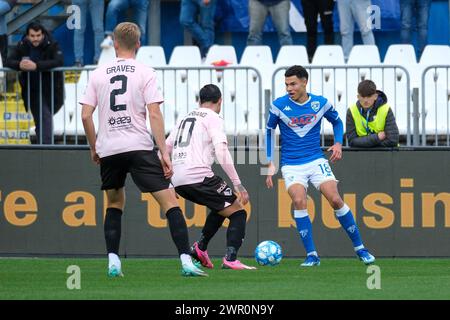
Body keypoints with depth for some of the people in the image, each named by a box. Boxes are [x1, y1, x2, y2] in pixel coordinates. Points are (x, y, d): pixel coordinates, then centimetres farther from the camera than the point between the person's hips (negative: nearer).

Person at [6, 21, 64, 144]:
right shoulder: (22, 46, -1)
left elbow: (59, 61, -26)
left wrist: (36, 66, -36)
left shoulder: (52, 45, -11)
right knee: (44, 117, -5)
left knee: (43, 119, -1)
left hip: (51, 88, -2)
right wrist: (19, 65, -29)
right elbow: (9, 61, -4)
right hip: (32, 90, 2)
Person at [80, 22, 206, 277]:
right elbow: (154, 115, -8)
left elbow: (86, 115, 5)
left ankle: (113, 261, 10)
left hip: (108, 150, 3)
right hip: (139, 147, -3)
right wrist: (164, 153, -8)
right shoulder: (145, 73, -1)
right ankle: (186, 260, -16)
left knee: (115, 203, 22)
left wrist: (94, 148, 19)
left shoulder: (98, 74, 8)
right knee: (169, 201, -3)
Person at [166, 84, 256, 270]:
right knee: (238, 213, 2)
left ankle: (200, 248, 22)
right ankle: (230, 260, -15)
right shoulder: (213, 119, 0)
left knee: (221, 207, 30)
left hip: (178, 181, 8)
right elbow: (222, 152, -13)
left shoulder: (185, 118, 23)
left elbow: (165, 148, 24)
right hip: (199, 176, -8)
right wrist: (238, 184, -12)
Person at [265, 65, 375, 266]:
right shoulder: (279, 105, -6)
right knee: (299, 201, -24)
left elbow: (337, 122, 17)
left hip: (316, 160, 1)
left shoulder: (320, 103, -2)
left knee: (335, 200, -11)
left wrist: (338, 144, -1)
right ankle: (311, 255, -17)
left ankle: (359, 248, 4)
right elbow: (269, 131, 8)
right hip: (291, 164, -1)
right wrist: (270, 164, 3)